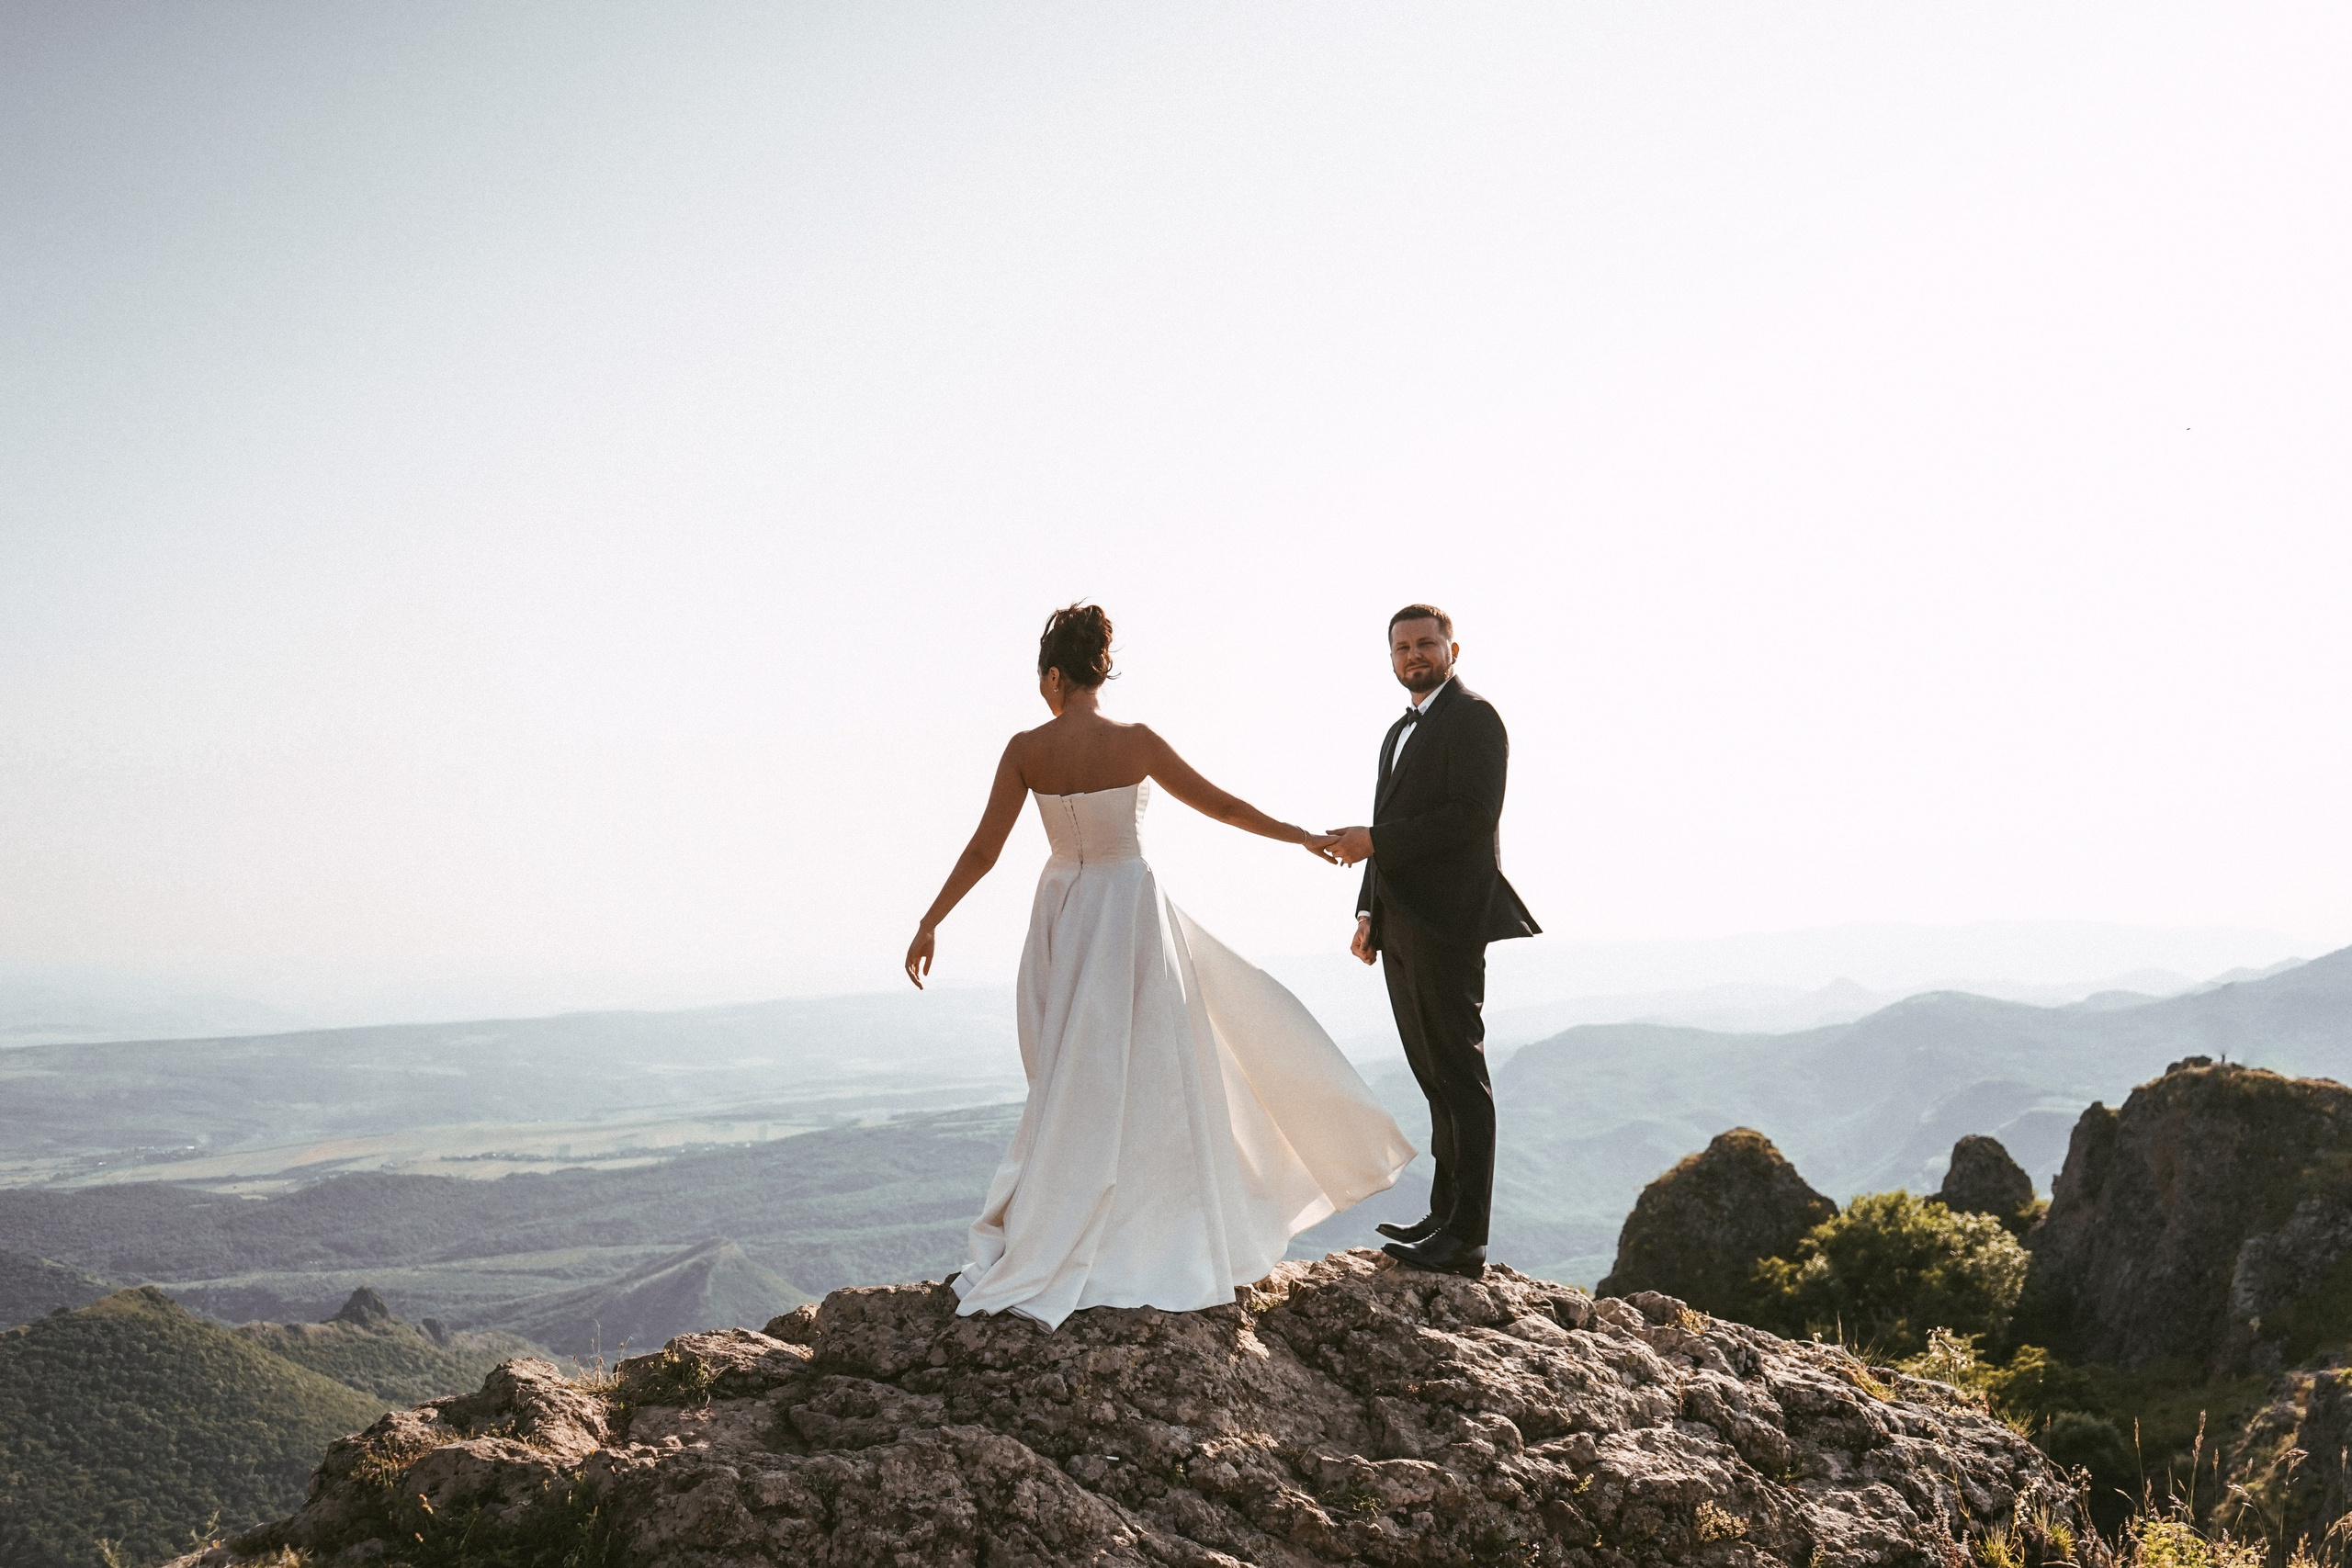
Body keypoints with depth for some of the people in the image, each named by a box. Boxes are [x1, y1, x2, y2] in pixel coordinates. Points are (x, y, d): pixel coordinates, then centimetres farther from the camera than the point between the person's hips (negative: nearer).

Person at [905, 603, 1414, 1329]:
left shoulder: (1025, 750, -7)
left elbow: (983, 848, -6)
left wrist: (931, 922, 3)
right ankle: (1157, 1246, 9)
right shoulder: (1135, 743, -11)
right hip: (1128, 912, -3)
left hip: (1061, 917, 3)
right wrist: (1301, 835, 11)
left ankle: (1048, 1246, 18)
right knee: (1145, 1081, 6)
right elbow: (1218, 805, -2)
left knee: (1075, 1085, 13)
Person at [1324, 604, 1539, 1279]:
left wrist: (1374, 841, -17)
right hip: (1403, 927, 9)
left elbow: (1473, 815, -18)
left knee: (1458, 1076, -8)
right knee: (1437, 1078, 12)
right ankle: (1445, 1215, 19)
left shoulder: (1473, 718, -7)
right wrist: (1370, 914, 15)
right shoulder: (1399, 732, 23)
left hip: (1446, 924, -9)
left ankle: (1465, 1238, -6)